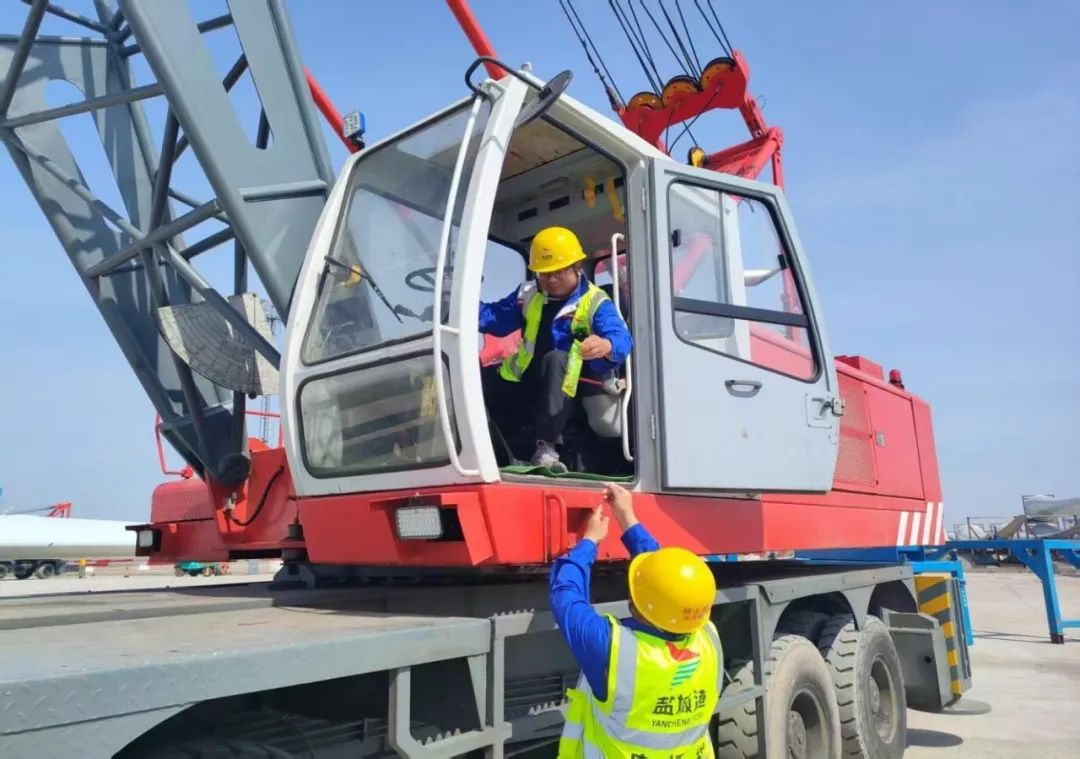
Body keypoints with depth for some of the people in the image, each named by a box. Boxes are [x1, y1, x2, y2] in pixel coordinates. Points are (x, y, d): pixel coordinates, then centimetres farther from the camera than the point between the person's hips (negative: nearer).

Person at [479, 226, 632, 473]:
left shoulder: (595, 302, -8)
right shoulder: (528, 294, 10)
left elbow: (621, 338, -25)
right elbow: (496, 318, 10)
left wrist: (606, 345, -50)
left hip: (571, 389, -5)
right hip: (525, 382, 5)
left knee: (556, 359, -38)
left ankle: (546, 449, -39)